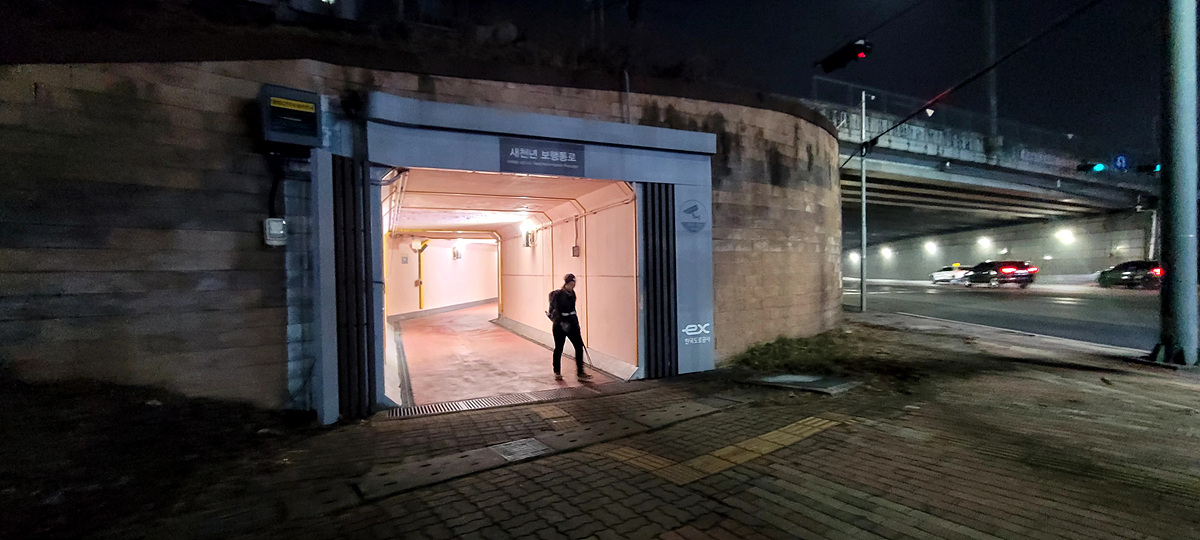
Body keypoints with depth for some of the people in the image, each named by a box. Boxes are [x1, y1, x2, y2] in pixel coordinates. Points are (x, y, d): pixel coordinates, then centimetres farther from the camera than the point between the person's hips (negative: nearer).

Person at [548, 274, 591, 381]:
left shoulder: (572, 294, 7)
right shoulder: (557, 295, -14)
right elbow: (555, 311, -18)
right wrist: (561, 322, -29)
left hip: (571, 323, 6)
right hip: (560, 324, -6)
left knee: (579, 346, 0)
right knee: (558, 348, 6)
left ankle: (580, 372, 6)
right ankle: (557, 373, 23)